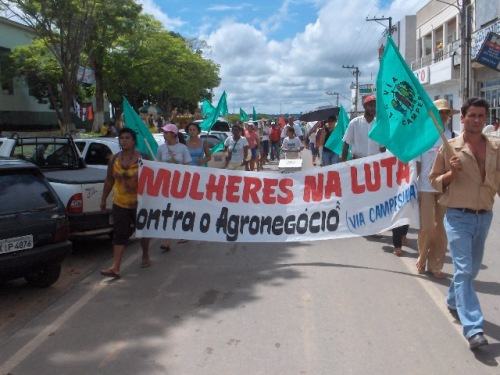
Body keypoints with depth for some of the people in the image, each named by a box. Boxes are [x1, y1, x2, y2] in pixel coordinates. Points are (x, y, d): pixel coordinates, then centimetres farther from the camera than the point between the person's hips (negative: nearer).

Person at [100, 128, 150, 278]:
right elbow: (109, 180, 10)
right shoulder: (114, 159, 2)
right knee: (120, 234, -3)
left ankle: (145, 256, 39)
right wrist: (103, 199, 11)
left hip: (140, 203, -2)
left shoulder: (142, 159, -10)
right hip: (120, 203, 3)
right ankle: (115, 267, -6)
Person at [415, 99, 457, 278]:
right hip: (426, 187, -2)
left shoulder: (453, 137, 4)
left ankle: (435, 265, 19)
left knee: (441, 228, 6)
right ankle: (422, 259, 23)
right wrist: (413, 187, -3)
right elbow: (417, 163, 0)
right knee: (426, 227, -1)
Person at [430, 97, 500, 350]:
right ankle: (473, 329, -12)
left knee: (472, 269, 18)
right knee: (464, 270, -10)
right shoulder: (449, 148, -5)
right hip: (458, 217, -5)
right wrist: (452, 173, -15)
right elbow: (434, 181, 1)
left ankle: (453, 301, 43)